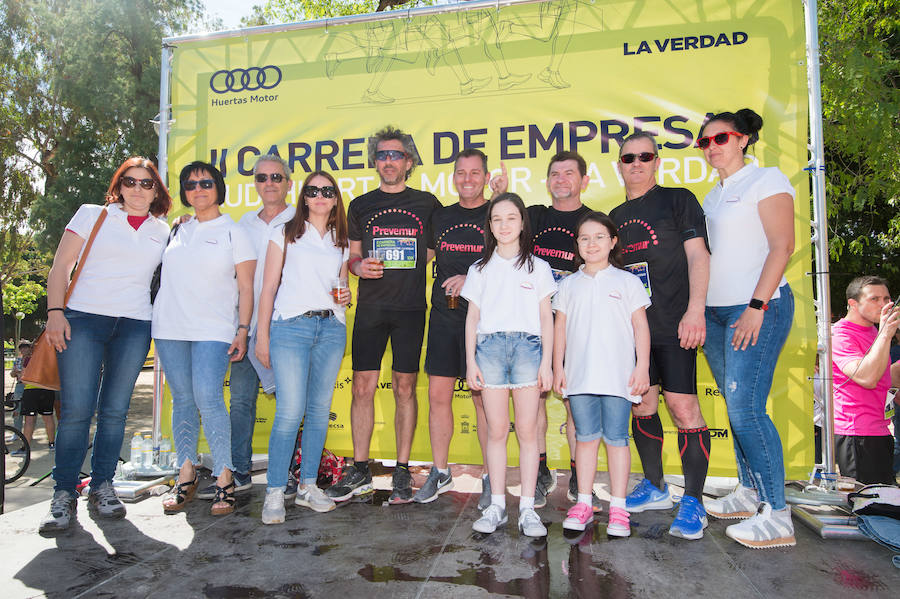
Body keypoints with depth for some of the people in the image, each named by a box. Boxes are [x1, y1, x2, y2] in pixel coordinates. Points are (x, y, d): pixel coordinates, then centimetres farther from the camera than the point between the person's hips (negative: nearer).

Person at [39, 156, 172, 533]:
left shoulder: (163, 231, 15)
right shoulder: (92, 215, 9)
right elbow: (61, 266, 5)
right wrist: (55, 312, -6)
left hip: (135, 326, 2)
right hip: (83, 318, -2)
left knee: (114, 410, 5)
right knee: (76, 410, -5)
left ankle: (102, 487, 18)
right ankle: (64, 493, 8)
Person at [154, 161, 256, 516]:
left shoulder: (234, 232, 6)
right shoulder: (177, 230, 17)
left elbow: (246, 287, 1)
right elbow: (167, 277, 24)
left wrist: (243, 331, -7)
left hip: (214, 330, -4)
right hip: (170, 327, 4)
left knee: (208, 399, -15)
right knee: (182, 400, 6)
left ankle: (224, 478, -7)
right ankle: (186, 475, 15)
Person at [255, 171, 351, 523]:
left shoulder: (341, 242, 18)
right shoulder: (286, 234, 8)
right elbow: (269, 288, 4)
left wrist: (345, 297, 0)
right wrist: (262, 336, -2)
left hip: (331, 328, 4)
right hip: (291, 325, -4)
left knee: (320, 409, 5)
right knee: (290, 411, -11)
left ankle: (308, 486, 16)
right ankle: (275, 492, 1)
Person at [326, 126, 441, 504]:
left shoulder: (427, 204, 8)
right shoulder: (360, 206, 12)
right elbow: (353, 256, 16)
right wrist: (359, 267, -6)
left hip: (411, 308, -1)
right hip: (370, 307, 2)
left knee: (404, 389, 3)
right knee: (362, 387, 1)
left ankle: (402, 472, 14)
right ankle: (360, 470, 15)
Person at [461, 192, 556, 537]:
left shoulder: (537, 267, 11)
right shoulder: (480, 269, 14)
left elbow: (546, 317, 8)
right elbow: (472, 317, 11)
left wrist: (546, 362, 0)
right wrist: (471, 360, 3)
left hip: (527, 345, -1)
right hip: (490, 346, 1)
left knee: (527, 431, -1)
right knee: (496, 430, 2)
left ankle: (527, 509, 8)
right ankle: (497, 506, 12)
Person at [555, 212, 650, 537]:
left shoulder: (627, 281, 6)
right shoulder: (568, 284, 12)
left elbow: (641, 327, 4)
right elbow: (560, 328, 13)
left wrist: (642, 367, -3)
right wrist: (558, 368, 8)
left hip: (618, 375, -2)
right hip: (579, 375, 2)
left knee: (616, 438, 1)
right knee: (585, 436, 7)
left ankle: (618, 508, 11)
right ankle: (584, 502, 17)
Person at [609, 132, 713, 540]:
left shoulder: (678, 200, 4)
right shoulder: (616, 216, 18)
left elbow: (697, 254, -5)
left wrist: (695, 310, -16)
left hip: (673, 325, -5)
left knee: (683, 407, -9)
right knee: (641, 407, 11)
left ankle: (693, 502, 3)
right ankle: (654, 487, 27)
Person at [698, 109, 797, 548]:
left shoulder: (766, 180, -3)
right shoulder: (713, 196, 19)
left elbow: (782, 245, -12)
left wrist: (756, 306, -19)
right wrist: (699, 309, 13)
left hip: (757, 308, -7)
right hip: (716, 311, 8)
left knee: (745, 406, -12)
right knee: (735, 406, 10)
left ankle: (777, 516, -3)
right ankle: (749, 492, 22)